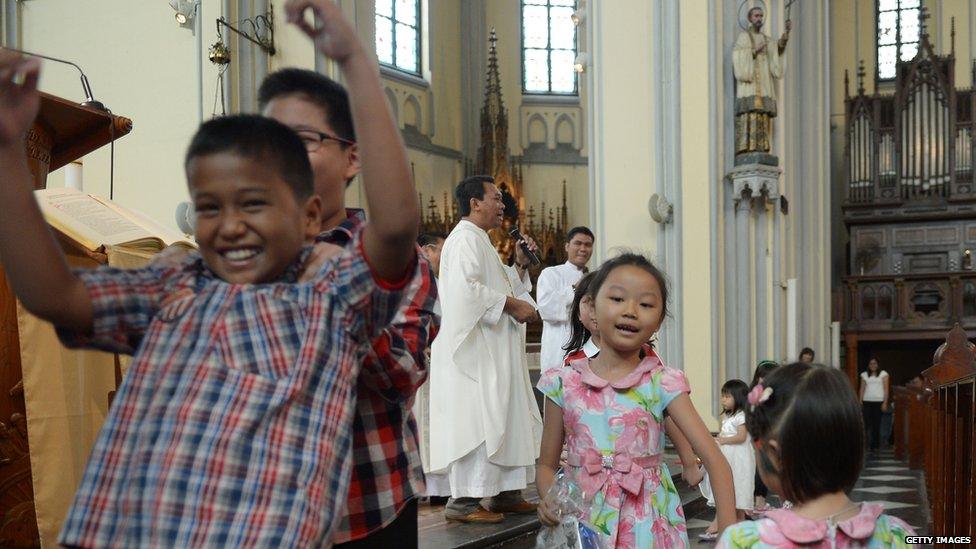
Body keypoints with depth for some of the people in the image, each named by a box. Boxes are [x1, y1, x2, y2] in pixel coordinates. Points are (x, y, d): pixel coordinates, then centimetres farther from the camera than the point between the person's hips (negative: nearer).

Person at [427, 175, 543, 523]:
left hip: (494, 352, 11)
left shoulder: (480, 242, 22)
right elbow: (466, 289, -24)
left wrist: (520, 265, 12)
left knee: (504, 419, 12)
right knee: (474, 420, -11)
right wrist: (512, 305, -18)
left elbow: (498, 286, 27)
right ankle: (462, 500, -7)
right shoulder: (465, 239, -10)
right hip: (475, 350, -11)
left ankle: (504, 492, 18)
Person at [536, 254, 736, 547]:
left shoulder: (662, 383, -7)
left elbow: (715, 460, -13)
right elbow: (546, 465, 4)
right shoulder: (564, 383, -3)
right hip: (584, 521, 1)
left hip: (647, 525, -1)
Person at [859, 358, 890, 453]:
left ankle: (875, 445, 5)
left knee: (877, 424, -1)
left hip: (878, 402, -2)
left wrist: (885, 403, -6)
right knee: (867, 423, -7)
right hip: (867, 401, 2)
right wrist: (860, 402, 2)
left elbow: (886, 389, 1)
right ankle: (867, 444, -3)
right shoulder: (864, 375, 12)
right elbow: (862, 389, 11)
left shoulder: (883, 374, 4)